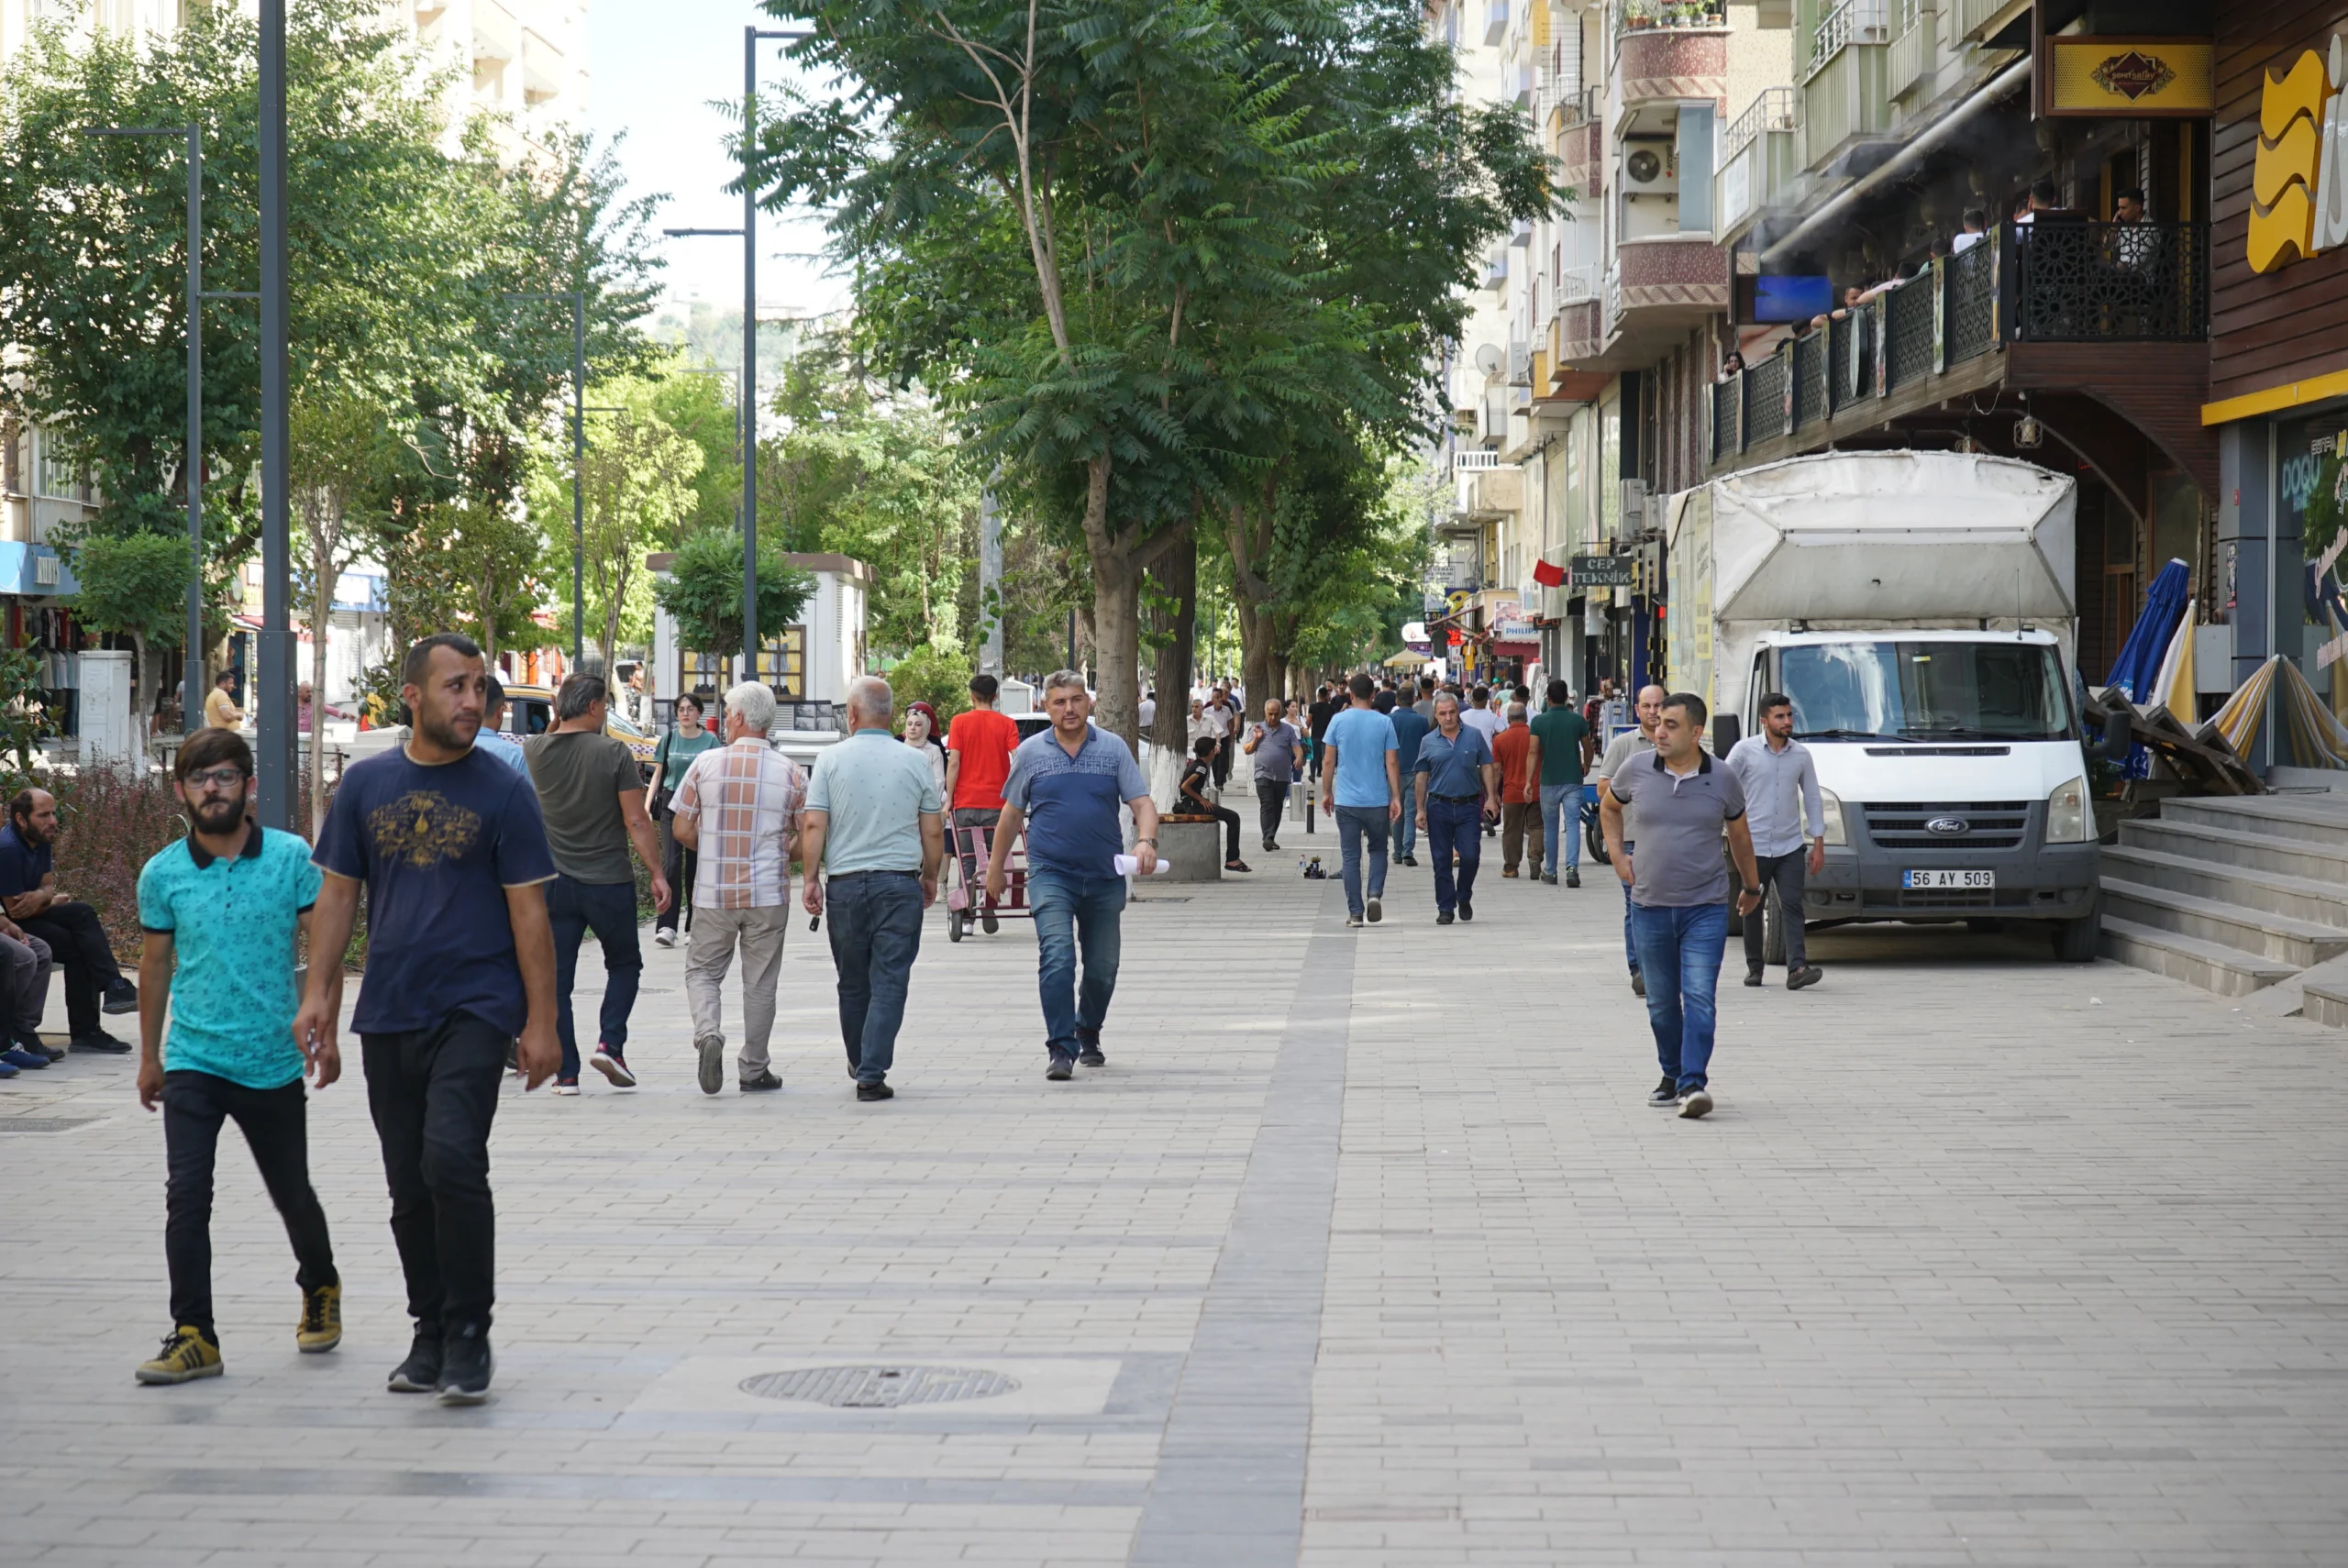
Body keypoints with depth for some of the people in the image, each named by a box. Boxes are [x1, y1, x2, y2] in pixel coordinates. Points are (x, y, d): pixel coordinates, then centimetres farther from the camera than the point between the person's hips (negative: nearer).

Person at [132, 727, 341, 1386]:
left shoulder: (291, 857, -4)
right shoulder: (161, 874, 0)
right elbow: (156, 965, 12)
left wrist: (323, 1029, -6)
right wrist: (149, 1055, 17)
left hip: (274, 1060, -1)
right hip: (192, 1060, 1)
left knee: (292, 1194, 12)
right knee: (186, 1196, -10)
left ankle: (320, 1289, 39)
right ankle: (193, 1335, -5)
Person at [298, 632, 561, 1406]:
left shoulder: (502, 791, -1)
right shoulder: (366, 783, 7)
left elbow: (529, 911, -2)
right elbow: (338, 892, 12)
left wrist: (542, 1021, -6)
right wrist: (319, 990, 3)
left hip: (475, 1008, -4)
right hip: (388, 1014, 4)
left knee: (452, 1158, -19)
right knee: (409, 1187, 9)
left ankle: (469, 1335, -8)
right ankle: (431, 1335, 22)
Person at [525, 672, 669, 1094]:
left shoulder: (534, 752, -1)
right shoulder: (614, 753, -11)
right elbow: (637, 821, -11)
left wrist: (557, 721, 18)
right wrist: (657, 874, -4)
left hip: (553, 882, 2)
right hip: (609, 882, -2)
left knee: (556, 978, 7)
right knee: (624, 964, 18)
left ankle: (565, 1072, 5)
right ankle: (610, 1045, 2)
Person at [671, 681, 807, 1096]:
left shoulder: (706, 764, -4)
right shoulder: (790, 773, -3)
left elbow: (682, 830, 1)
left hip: (713, 891, 0)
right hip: (768, 892, 0)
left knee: (702, 971, 13)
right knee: (760, 983, 9)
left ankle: (708, 1032, -14)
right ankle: (753, 1070, 14)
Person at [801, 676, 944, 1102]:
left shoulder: (831, 759, -2)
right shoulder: (915, 763, 1)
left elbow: (813, 824, -6)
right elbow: (933, 832, 4)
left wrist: (810, 878, 1)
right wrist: (930, 877, 19)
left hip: (846, 883, 1)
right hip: (900, 883, -1)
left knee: (853, 984, 15)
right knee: (889, 983, -1)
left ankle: (859, 1063, 32)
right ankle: (872, 1074, -9)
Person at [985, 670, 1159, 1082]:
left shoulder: (1113, 749, 3)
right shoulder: (1030, 753, 3)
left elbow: (1142, 803, -1)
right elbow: (1012, 813, 12)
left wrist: (1146, 841, -21)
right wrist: (997, 867, 15)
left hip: (1105, 876, 2)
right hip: (1051, 873, -2)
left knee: (1103, 966, 11)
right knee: (1057, 958, -17)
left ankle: (1088, 1036, 34)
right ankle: (1060, 1049, -16)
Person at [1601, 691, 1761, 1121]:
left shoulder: (1723, 779, -3)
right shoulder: (1637, 772, -1)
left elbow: (1739, 835, 13)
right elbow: (1608, 804, 22)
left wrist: (1750, 887, 23)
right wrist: (1616, 851, 10)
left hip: (1706, 908, -2)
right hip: (1650, 905, 2)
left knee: (1699, 998, -13)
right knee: (1661, 1002, 10)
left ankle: (1694, 1084, -17)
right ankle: (1672, 1075, 26)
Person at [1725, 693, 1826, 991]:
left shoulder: (1801, 755, 6)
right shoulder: (1744, 751, -3)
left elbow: (1812, 798, 11)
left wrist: (1819, 843, 9)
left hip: (1789, 846, 1)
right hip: (1754, 846, -1)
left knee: (1792, 905, -8)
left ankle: (1797, 968, -16)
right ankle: (1754, 967, 19)